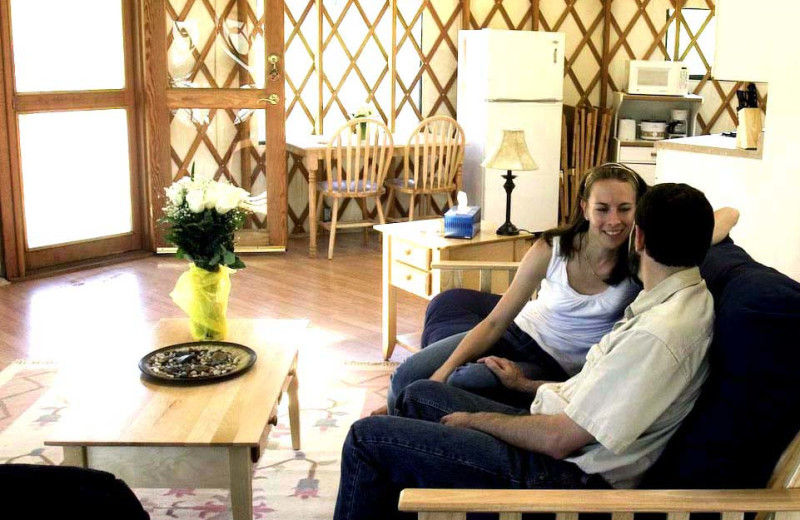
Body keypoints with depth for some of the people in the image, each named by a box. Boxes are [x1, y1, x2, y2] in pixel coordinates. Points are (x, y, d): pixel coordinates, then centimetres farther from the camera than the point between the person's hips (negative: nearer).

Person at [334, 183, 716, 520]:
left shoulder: (659, 336, -27)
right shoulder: (688, 296, 5)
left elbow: (559, 438, -24)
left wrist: (477, 419, -8)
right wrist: (527, 384, 20)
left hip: (566, 473, -10)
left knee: (368, 436, -8)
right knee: (420, 395, 21)